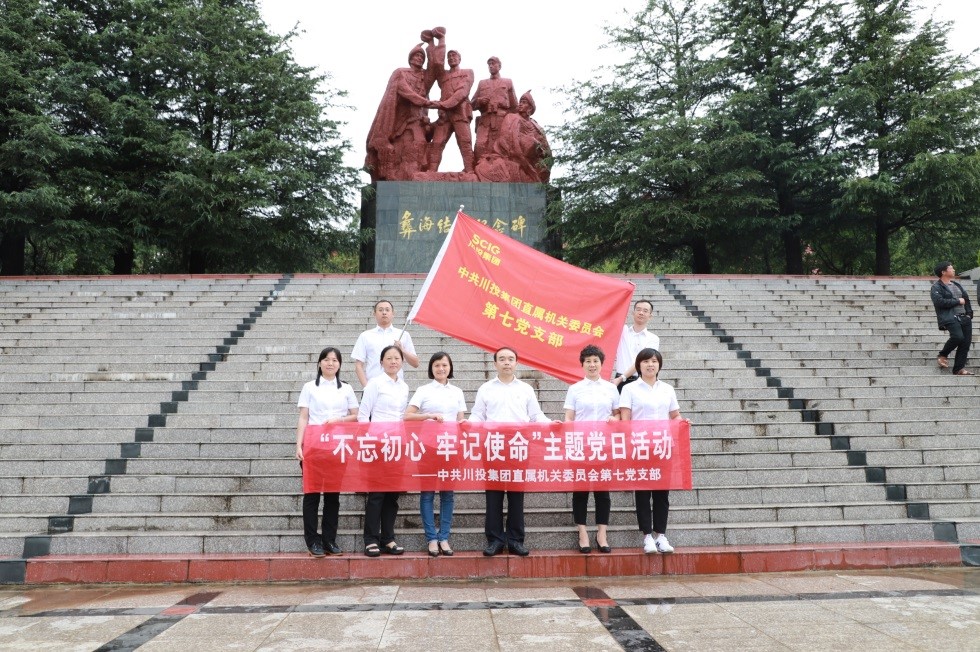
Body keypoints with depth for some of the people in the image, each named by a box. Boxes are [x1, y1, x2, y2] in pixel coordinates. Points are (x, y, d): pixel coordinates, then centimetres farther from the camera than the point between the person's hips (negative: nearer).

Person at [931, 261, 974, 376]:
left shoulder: (957, 285, 23)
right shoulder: (936, 287, -2)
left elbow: (966, 299, 25)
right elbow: (939, 301, -17)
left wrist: (969, 313, 11)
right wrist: (957, 301, -10)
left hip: (964, 317, 8)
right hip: (950, 318, -8)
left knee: (966, 342, -1)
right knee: (958, 337, -28)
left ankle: (959, 368, 5)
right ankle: (943, 355, -3)